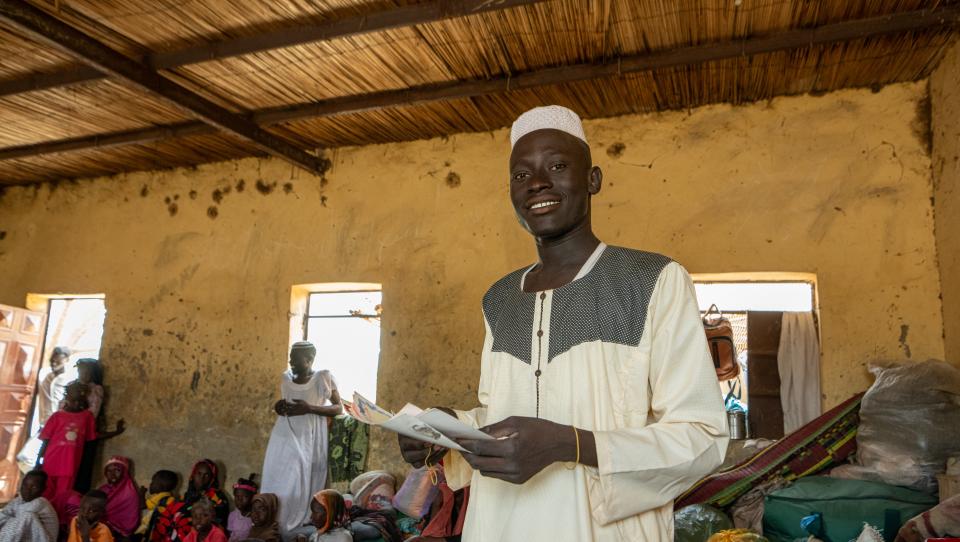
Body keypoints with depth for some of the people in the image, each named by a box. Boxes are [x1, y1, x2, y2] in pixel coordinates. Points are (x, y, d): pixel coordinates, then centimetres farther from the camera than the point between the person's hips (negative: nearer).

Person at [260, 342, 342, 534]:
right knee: (277, 485, 4)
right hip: (284, 438, 5)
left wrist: (309, 408, -17)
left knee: (301, 487, -5)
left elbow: (338, 408, -6)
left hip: (308, 441, -5)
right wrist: (279, 407, 1)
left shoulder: (323, 378, -6)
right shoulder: (286, 378, 9)